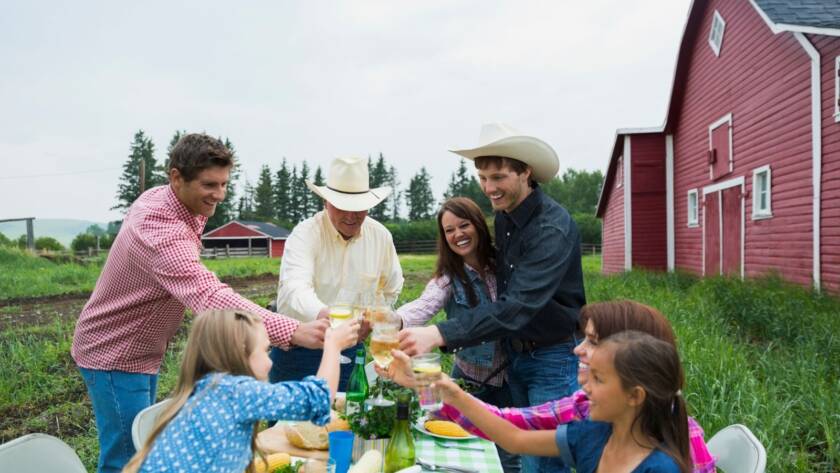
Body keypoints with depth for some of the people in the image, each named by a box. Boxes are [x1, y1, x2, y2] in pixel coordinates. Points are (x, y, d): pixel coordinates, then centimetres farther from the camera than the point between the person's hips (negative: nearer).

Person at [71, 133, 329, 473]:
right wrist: (292, 331, -55)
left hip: (141, 350, 10)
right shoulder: (163, 232, -34)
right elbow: (211, 297, -47)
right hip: (114, 356, -10)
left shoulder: (157, 197, -3)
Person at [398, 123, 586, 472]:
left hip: (554, 358, -7)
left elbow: (518, 306, -35)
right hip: (516, 355, 8)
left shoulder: (554, 228, -24)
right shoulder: (503, 217, 2)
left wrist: (440, 335, -43)